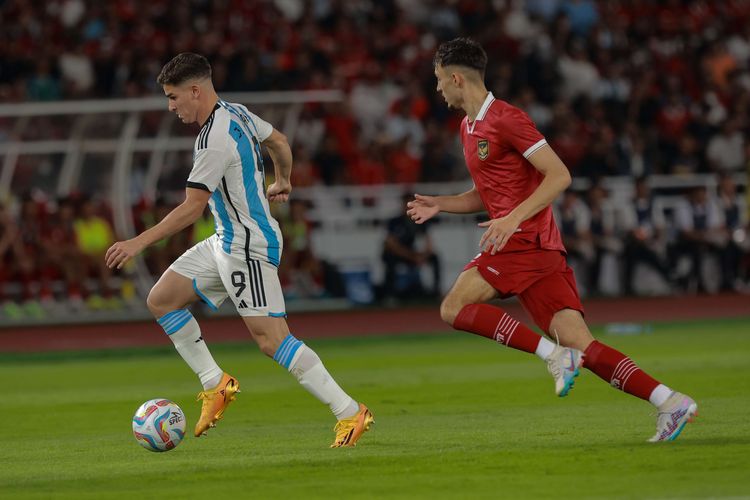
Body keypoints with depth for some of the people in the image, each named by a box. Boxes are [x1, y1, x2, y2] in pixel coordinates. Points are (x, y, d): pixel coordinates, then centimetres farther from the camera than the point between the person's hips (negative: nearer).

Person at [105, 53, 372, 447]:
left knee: (271, 339, -14)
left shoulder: (215, 140, -22)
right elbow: (278, 141, 24)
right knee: (161, 300, 9)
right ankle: (215, 384, 13)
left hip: (248, 248, -10)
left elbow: (192, 207, -24)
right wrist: (282, 183, 43)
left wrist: (138, 243, -22)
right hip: (226, 242, 10)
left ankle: (350, 414, -12)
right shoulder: (234, 113, 7)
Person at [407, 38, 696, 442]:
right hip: (541, 250, 9)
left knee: (454, 307, -11)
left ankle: (554, 354, -15)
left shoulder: (505, 119, -8)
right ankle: (670, 402, -11)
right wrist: (439, 204, 18)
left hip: (526, 240, -9)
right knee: (580, 345, -3)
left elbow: (559, 175, -14)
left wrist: (513, 218, -21)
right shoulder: (469, 128, 22)